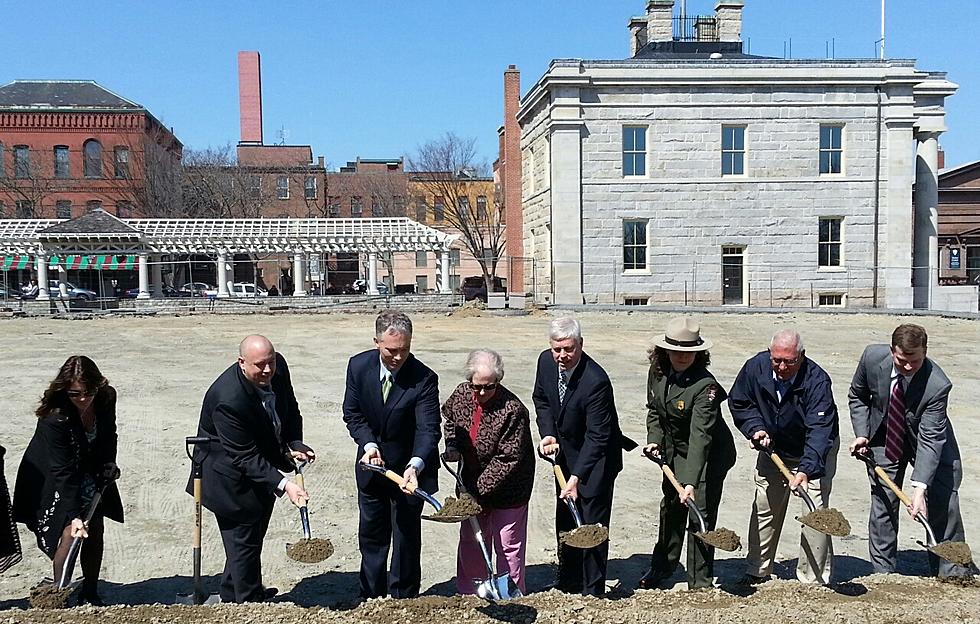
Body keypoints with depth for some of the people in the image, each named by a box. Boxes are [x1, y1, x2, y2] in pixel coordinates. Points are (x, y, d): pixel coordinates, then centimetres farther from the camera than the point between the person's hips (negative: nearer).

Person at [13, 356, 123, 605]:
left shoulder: (106, 398, -17)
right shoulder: (55, 418, -33)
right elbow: (63, 472, -30)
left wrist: (108, 467, -6)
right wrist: (74, 515, -31)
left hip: (90, 475, 6)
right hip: (54, 480, -5)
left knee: (96, 530, 5)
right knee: (70, 533, -15)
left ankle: (90, 593, 19)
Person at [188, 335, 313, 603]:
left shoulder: (278, 366, -15)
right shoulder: (228, 399, -36)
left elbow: (290, 408, 4)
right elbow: (245, 458, -31)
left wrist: (294, 444, -12)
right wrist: (283, 484, -36)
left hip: (262, 464, 8)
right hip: (233, 477, -8)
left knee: (254, 534, 23)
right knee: (244, 541, 2)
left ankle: (231, 593, 44)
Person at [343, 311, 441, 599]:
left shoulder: (424, 378, -24)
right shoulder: (359, 365, -12)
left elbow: (428, 430, -27)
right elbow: (352, 413, -2)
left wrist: (414, 466, -44)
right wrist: (368, 444, -19)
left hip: (408, 468, -4)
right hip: (371, 466, 4)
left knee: (407, 537, 8)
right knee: (371, 535, 18)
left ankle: (403, 602, 26)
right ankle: (371, 598, 35)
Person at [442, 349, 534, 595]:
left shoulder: (513, 410, -27)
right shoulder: (461, 394, -9)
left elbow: (508, 458, -25)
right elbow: (448, 415, 16)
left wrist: (479, 490, -24)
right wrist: (452, 445, 1)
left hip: (507, 488, -6)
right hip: (472, 480, 6)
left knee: (508, 544, 5)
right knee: (470, 540, 17)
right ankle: (467, 594, 32)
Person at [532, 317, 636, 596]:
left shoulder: (596, 381, -32)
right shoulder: (546, 361, -11)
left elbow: (596, 436, -29)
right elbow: (541, 398, 8)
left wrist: (576, 477, -32)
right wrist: (547, 433, -8)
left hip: (596, 458, -7)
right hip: (566, 453, 7)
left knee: (593, 523, -2)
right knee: (565, 519, 17)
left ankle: (593, 591, 12)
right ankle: (568, 583, 33)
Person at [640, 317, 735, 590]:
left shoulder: (705, 385, -32)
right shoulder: (657, 372, -10)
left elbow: (700, 437, -38)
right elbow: (654, 409, 8)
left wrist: (691, 481, -44)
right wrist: (654, 439, -7)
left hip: (708, 455, -6)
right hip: (674, 450, 7)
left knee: (700, 514, -6)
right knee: (670, 506, 19)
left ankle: (700, 583, 8)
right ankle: (662, 567, 39)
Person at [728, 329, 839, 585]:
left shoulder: (817, 380, -32)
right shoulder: (756, 367, -21)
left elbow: (820, 430, -40)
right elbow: (738, 402, -3)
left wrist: (806, 470, -51)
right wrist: (755, 428, -19)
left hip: (815, 452, -4)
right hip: (773, 448, 4)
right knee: (764, 508, 11)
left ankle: (814, 579, 2)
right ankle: (757, 571, 26)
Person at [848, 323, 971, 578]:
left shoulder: (937, 385, -33)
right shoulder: (872, 357, -24)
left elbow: (930, 439, -33)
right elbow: (857, 396, -2)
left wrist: (920, 488, -40)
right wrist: (862, 434, -13)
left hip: (931, 441, -2)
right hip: (884, 438, 2)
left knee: (944, 504, -2)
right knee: (883, 502, 1)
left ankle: (952, 573, 13)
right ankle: (882, 573, 12)